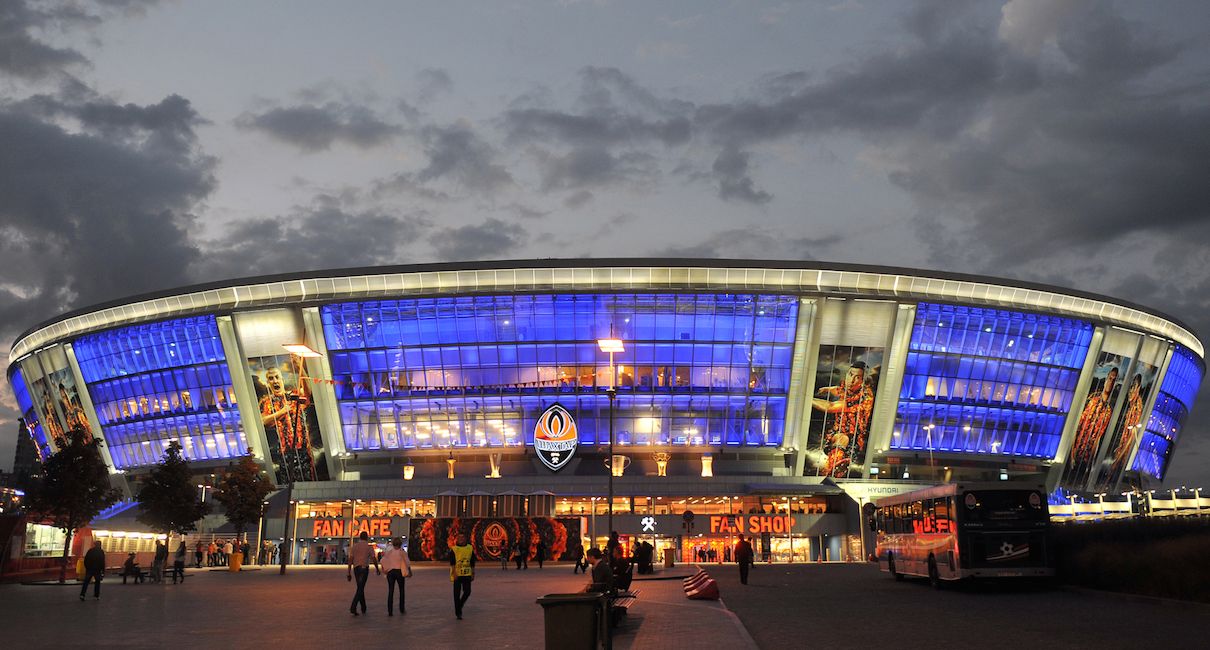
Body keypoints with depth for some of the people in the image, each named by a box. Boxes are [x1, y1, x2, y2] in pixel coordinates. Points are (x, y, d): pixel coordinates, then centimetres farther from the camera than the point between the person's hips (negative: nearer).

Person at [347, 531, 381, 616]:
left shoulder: (354, 546, 5)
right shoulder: (369, 547, -3)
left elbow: (350, 560, 0)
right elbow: (374, 559, 0)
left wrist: (349, 573, 3)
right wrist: (377, 569, 16)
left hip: (356, 568, 4)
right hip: (364, 568, -4)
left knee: (360, 588, 17)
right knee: (360, 589, -5)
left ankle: (363, 608, 24)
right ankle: (353, 607, -20)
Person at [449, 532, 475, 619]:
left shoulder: (470, 548, 8)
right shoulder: (453, 549, -2)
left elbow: (472, 563, 12)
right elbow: (452, 563, -8)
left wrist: (473, 574, 10)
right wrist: (454, 573, -17)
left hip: (467, 574, 3)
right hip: (457, 574, -2)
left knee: (467, 592, -4)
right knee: (457, 594, 1)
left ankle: (460, 605, 23)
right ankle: (458, 612, 10)